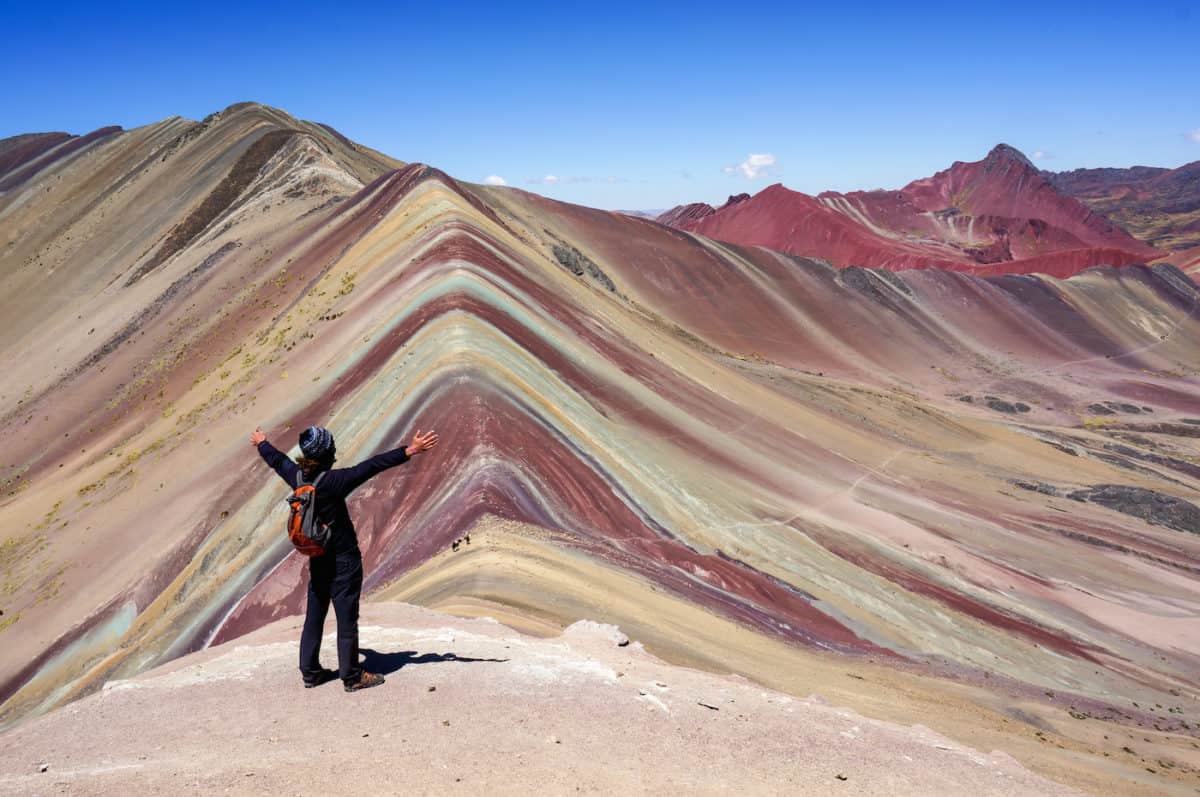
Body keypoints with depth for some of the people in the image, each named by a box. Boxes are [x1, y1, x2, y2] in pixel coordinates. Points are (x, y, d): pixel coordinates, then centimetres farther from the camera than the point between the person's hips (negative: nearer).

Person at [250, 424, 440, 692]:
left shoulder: (297, 476, -3)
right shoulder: (334, 481, -22)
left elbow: (276, 459, 18)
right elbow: (373, 466, -28)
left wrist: (261, 443, 38)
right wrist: (409, 451, -32)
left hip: (317, 559, 7)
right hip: (344, 559, -7)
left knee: (314, 616, 16)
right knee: (347, 618, 2)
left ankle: (310, 672, 26)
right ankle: (352, 677, 10)